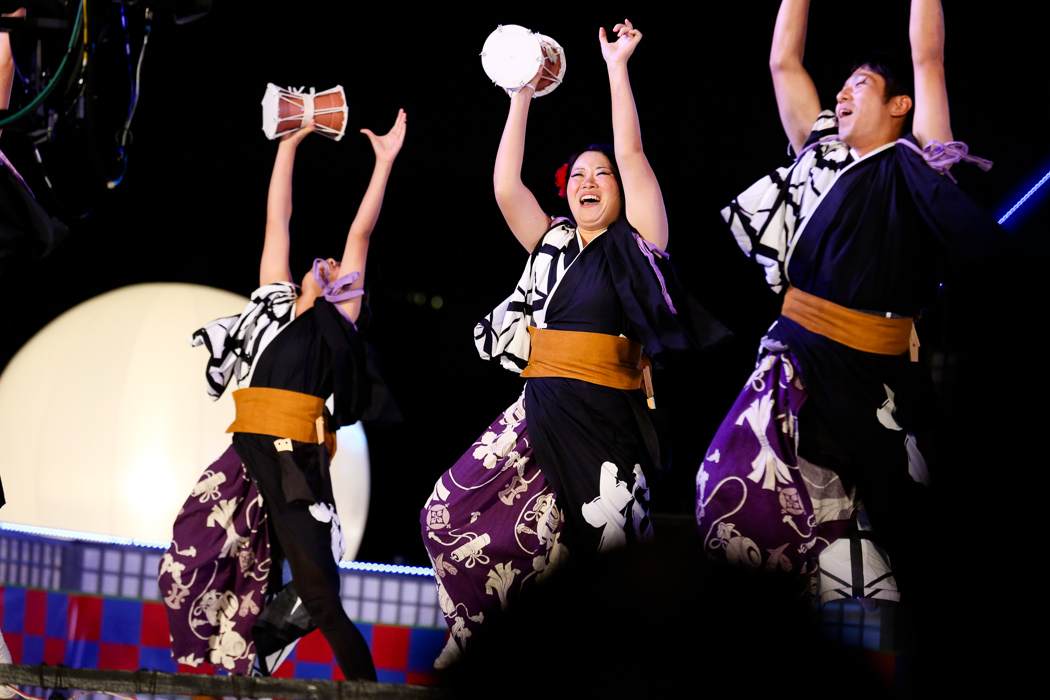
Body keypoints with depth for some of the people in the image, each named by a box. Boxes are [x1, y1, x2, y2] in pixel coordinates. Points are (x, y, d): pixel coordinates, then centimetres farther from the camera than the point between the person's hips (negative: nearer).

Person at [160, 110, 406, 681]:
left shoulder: (335, 323, 11)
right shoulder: (275, 302, 21)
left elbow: (360, 235, 12)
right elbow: (278, 221, 22)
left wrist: (385, 161, 13)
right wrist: (289, 146, 23)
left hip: (297, 462, -5)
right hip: (246, 455, 5)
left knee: (319, 598, -9)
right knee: (193, 568, -1)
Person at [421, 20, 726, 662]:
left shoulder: (636, 244, 4)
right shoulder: (552, 242, 17)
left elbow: (632, 154, -5)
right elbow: (505, 187, 7)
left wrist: (617, 67, -2)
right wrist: (522, 96, 8)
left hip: (603, 423, -5)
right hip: (540, 411, 5)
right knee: (449, 512, -8)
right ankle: (477, 643, 1)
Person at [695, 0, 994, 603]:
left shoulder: (910, 163, 6)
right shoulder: (820, 153, 16)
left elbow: (927, 57, 3)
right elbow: (784, 62, 20)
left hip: (874, 372, -3)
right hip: (798, 357, 4)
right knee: (742, 493, -12)